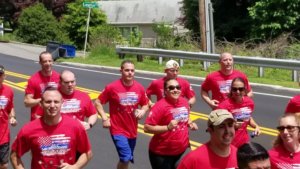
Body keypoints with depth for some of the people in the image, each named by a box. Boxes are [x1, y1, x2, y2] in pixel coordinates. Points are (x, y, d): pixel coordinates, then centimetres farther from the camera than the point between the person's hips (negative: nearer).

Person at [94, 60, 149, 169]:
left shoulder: (139, 88, -2)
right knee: (126, 158, -18)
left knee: (127, 158, 19)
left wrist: (142, 111, -10)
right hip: (118, 130, -5)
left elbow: (145, 105, 12)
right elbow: (97, 103, -5)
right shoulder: (112, 87, -14)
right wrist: (104, 118, -15)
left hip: (132, 130, 5)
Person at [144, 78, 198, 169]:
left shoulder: (184, 102, 0)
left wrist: (190, 123, -1)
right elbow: (147, 128, -24)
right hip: (162, 153, -6)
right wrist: (167, 127, -31)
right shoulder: (160, 106, -20)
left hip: (183, 150, 6)